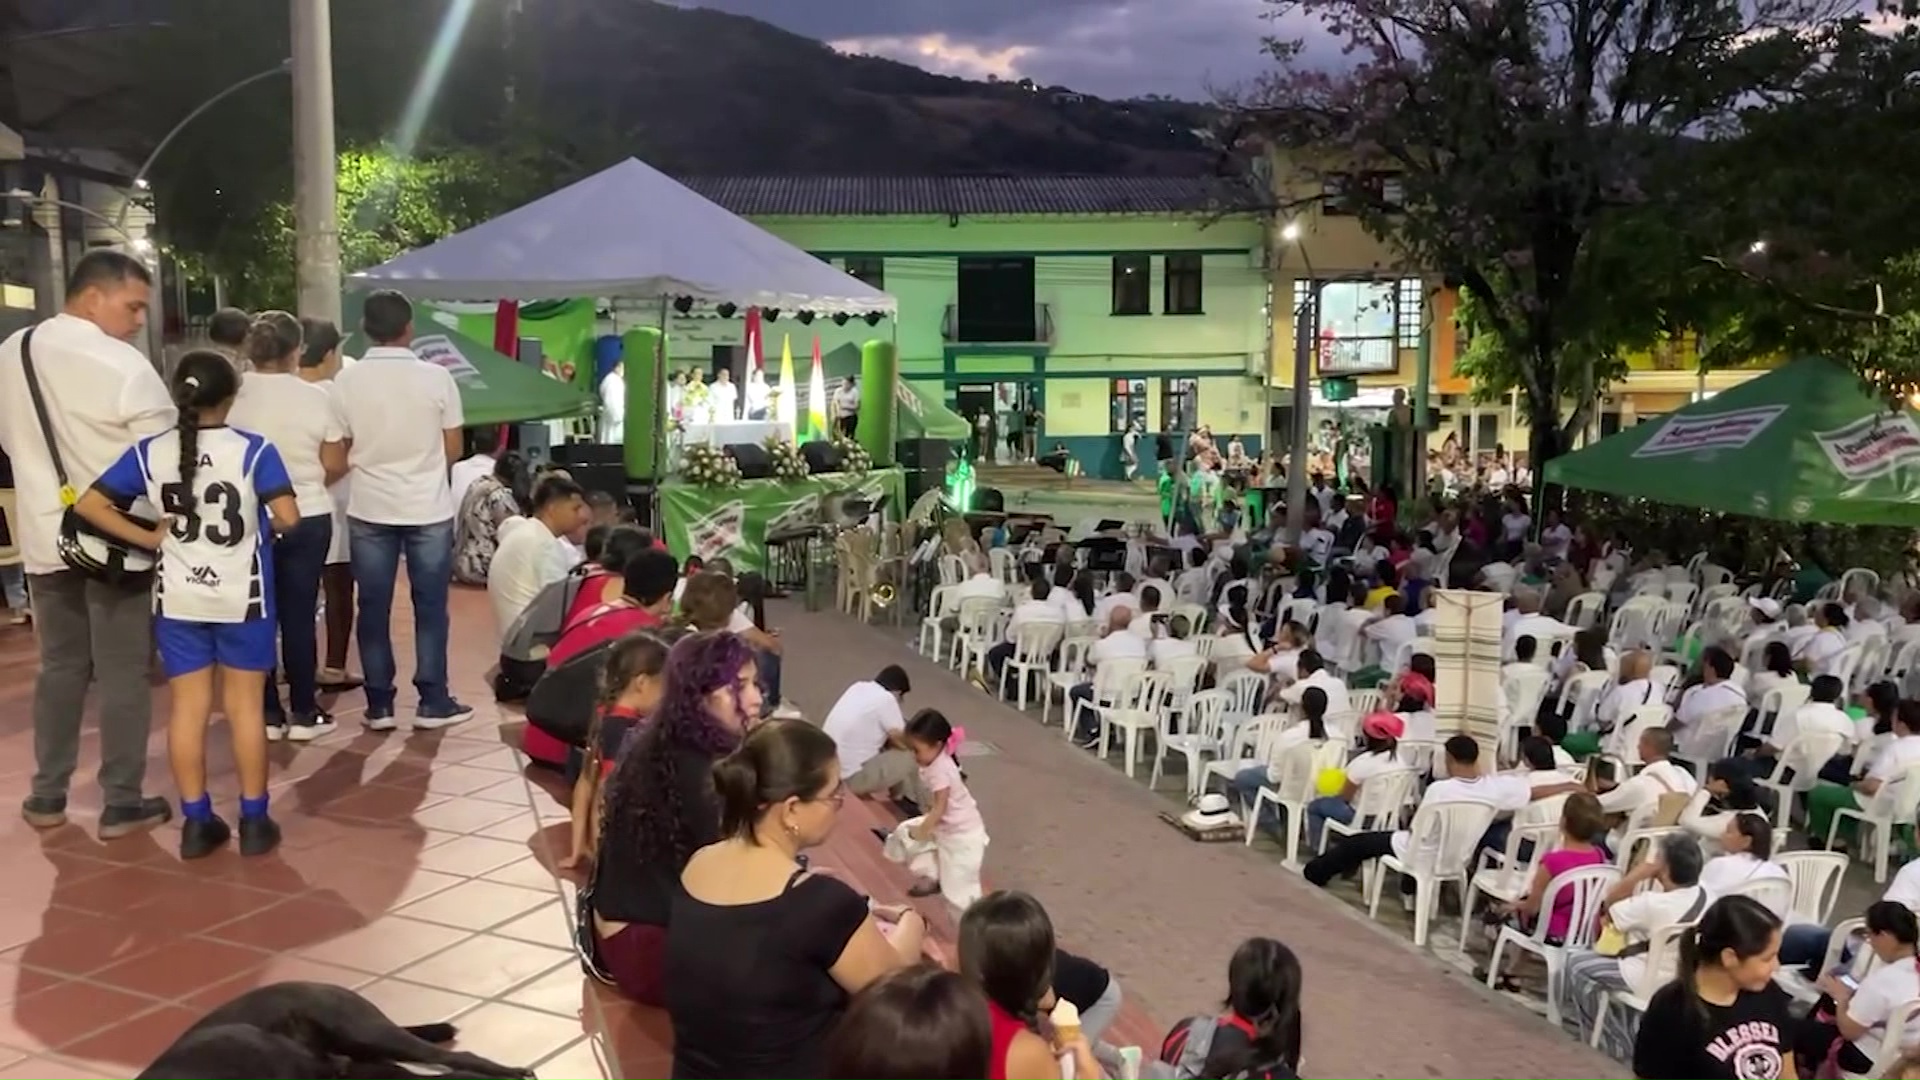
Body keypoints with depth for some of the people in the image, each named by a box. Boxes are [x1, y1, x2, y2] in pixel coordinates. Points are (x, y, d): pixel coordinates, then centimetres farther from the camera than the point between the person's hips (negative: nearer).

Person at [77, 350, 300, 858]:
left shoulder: (150, 452, -2)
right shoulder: (254, 450, -12)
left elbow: (88, 504, -5)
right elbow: (289, 517, -19)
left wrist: (149, 538, 0)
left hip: (178, 600, 3)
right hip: (242, 598, -2)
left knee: (188, 708, 9)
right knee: (246, 707, 6)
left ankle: (196, 823, 15)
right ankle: (254, 821, 12)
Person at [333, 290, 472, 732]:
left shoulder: (346, 381, -4)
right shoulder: (436, 377, -7)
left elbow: (340, 455, 0)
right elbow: (453, 451, -1)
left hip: (369, 510, 1)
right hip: (428, 509, -1)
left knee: (374, 608, 8)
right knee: (430, 607, 7)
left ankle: (379, 705, 12)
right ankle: (432, 702, 10)